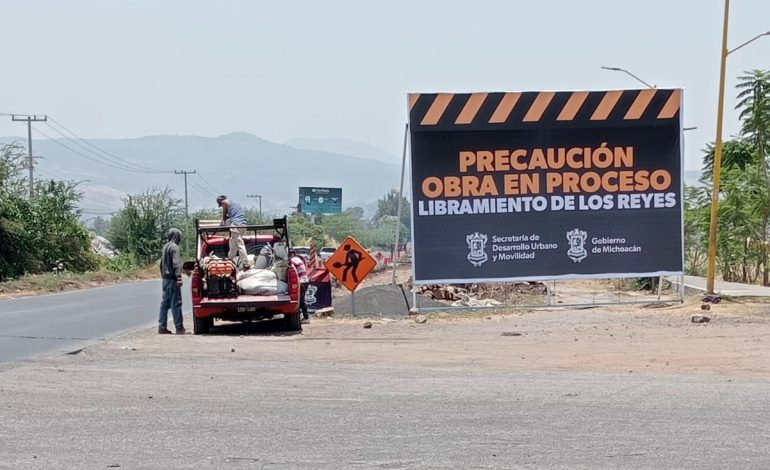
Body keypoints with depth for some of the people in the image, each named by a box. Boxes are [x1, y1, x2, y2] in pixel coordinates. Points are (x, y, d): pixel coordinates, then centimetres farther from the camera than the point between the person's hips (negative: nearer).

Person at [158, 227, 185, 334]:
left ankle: (162, 327, 10)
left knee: (165, 303, 10)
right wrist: (179, 277, -26)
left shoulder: (165, 246, 15)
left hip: (166, 279, 9)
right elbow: (176, 263, -21)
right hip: (172, 279, -9)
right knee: (176, 304, -6)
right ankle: (179, 328, -6)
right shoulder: (174, 247, -12)